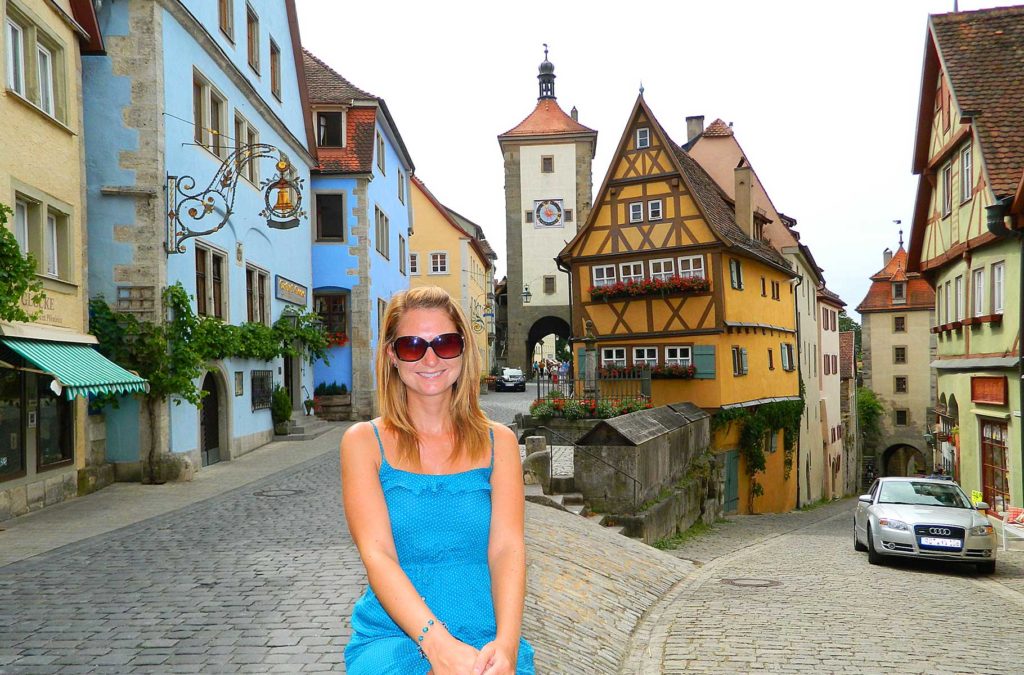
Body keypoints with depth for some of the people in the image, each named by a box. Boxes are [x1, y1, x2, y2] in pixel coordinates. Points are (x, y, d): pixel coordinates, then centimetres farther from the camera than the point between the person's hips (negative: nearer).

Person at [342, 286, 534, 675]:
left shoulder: (498, 441, 9)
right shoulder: (364, 442, 4)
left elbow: (507, 548, -2)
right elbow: (377, 554, -8)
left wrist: (505, 643, -20)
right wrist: (437, 643, -23)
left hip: (486, 642, 2)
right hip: (392, 637, -2)